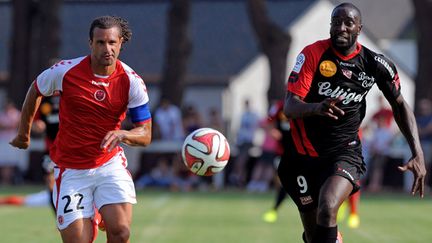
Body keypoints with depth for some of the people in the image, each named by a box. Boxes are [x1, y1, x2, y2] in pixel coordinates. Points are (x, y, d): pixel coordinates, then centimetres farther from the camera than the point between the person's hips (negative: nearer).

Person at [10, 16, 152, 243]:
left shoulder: (131, 81, -9)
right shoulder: (65, 71, -12)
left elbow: (145, 134, -6)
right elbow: (35, 91, 9)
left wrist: (122, 135, -28)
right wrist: (24, 134, 19)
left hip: (110, 164, 1)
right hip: (71, 170, -1)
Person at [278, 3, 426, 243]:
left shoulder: (375, 64, -5)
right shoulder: (313, 54, -10)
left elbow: (399, 105, 11)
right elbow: (289, 106, -17)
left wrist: (418, 154, 2)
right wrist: (317, 108, -41)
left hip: (344, 149, -1)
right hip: (305, 151, 1)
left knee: (327, 209, -30)